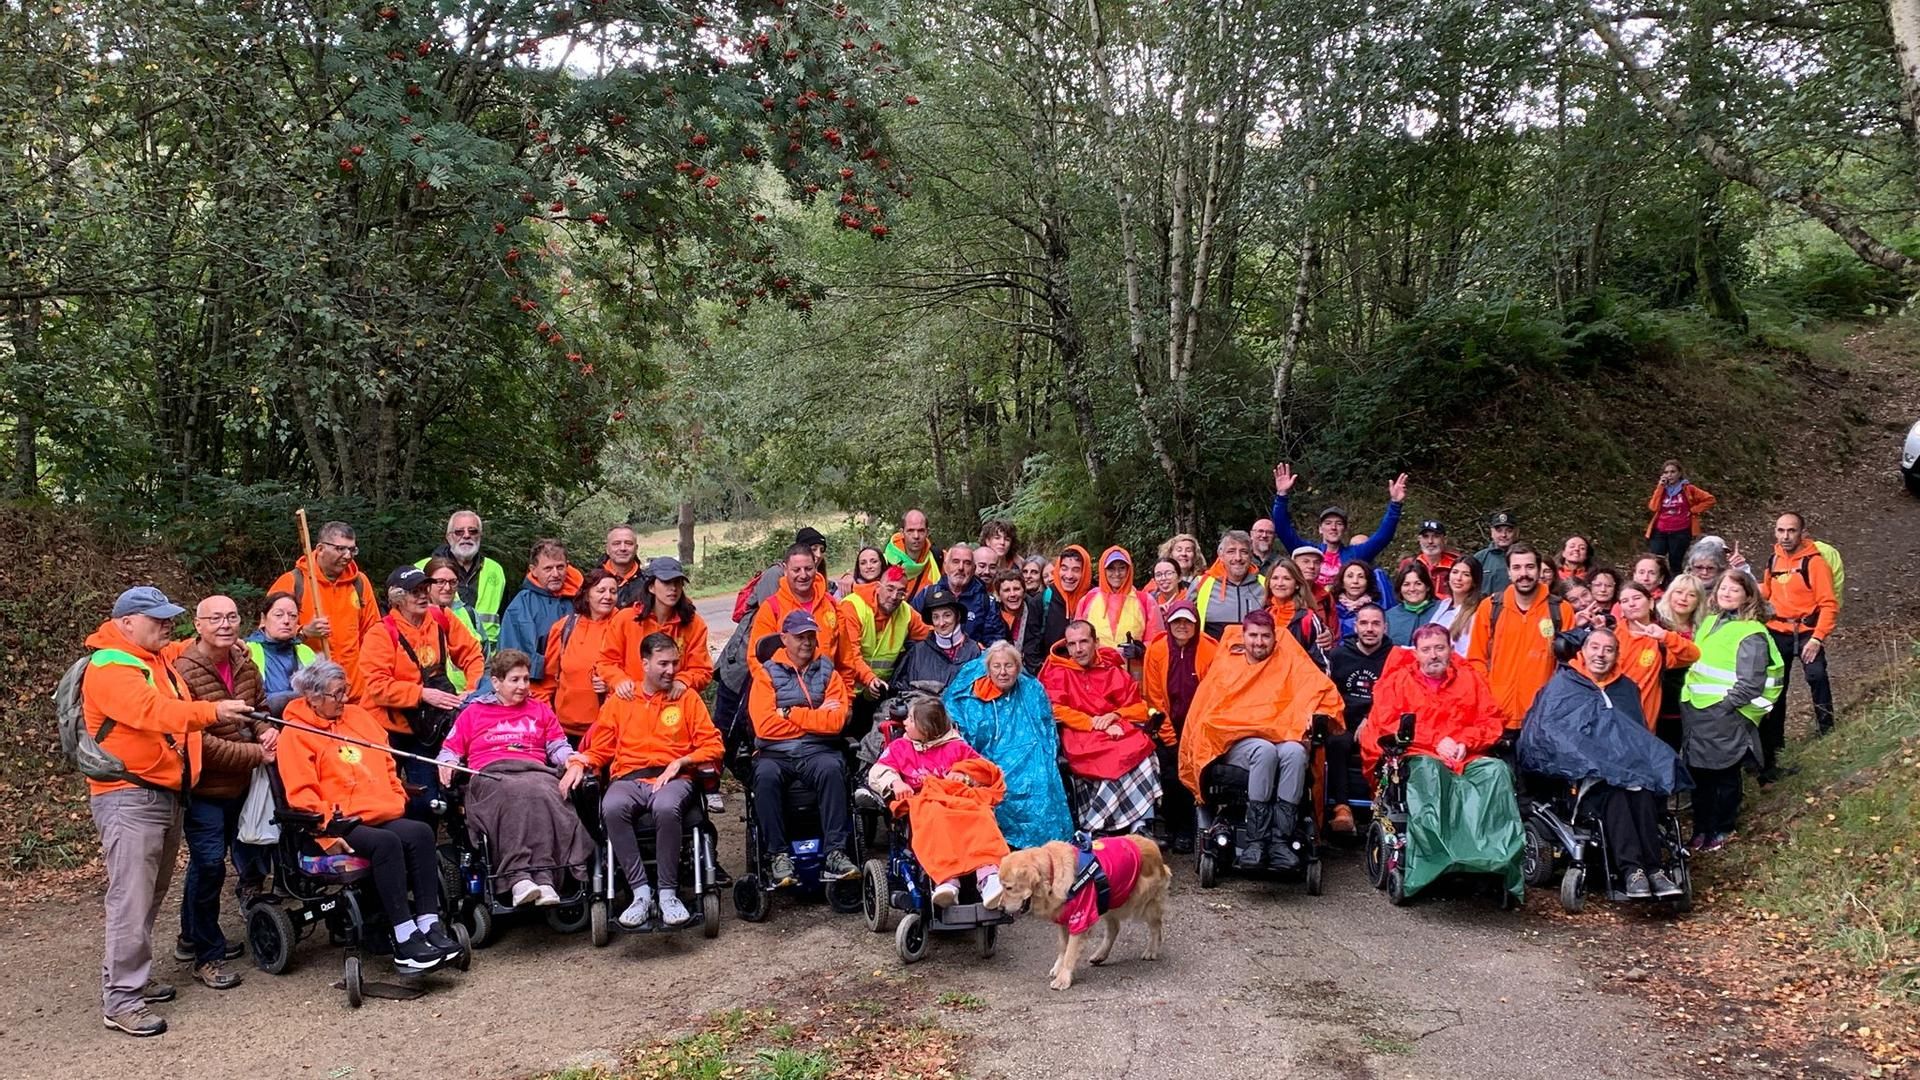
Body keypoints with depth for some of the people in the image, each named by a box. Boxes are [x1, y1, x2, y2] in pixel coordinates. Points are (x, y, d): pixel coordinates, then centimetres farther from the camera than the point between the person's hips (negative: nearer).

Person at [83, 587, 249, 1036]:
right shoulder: (109, 666, -13)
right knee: (131, 900, -10)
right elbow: (151, 710, -30)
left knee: (151, 895, 14)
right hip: (129, 798, -9)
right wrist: (212, 711, -40)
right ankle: (120, 1001, -5)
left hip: (167, 793, 9)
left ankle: (132, 977, 25)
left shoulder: (161, 659, 15)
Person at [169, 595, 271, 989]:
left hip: (241, 785, 8)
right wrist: (255, 754, -21)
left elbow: (259, 708, 18)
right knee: (209, 866, -8)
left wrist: (267, 731, -6)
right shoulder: (183, 672, -20)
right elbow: (196, 741, -23)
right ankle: (207, 956, 9)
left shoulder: (244, 665, 3)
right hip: (203, 788, -8)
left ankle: (192, 938, 37)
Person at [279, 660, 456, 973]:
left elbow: (386, 764, 27)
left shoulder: (358, 716, 22)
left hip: (383, 815, 6)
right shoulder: (295, 734, 3)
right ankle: (405, 942, -33)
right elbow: (301, 794, -5)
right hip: (340, 825, -6)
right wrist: (329, 819, -17)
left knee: (421, 833, -24)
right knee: (386, 842, -33)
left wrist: (398, 798, 13)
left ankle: (430, 926, -26)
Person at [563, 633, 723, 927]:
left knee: (667, 808, -38)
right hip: (628, 779, 1)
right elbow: (600, 749, 20)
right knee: (612, 808, -35)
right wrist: (578, 764, 0)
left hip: (672, 779, -1)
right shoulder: (618, 702, 20)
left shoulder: (688, 699, 16)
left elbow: (714, 746, 10)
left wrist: (680, 762, -5)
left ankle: (668, 893, -25)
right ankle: (641, 893, -28)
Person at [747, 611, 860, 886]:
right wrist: (815, 719, -1)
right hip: (775, 752, 0)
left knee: (831, 769, -33)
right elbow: (765, 725, -6)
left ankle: (835, 853, -33)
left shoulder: (827, 672, 14)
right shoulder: (767, 673, 9)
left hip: (818, 752, 1)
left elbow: (837, 720, -3)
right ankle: (778, 856, -27)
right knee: (766, 776, -33)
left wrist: (790, 713, -4)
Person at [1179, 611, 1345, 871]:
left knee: (1295, 752, -36)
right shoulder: (1225, 665, 18)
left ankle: (1279, 840, -37)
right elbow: (1203, 711, 17)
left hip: (1281, 738, 1)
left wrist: (1314, 715, -12)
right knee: (1265, 751, -37)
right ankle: (1255, 839, -38)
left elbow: (1321, 688, 6)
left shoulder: (1289, 662, 19)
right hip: (1237, 744, -1)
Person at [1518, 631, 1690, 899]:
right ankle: (1631, 869, -43)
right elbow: (1549, 729, -2)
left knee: (1642, 788, -31)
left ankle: (1654, 867, -38)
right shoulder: (1562, 684, 11)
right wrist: (1593, 763, -15)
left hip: (1628, 766, 4)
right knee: (1612, 789, -35)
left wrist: (1640, 762, -1)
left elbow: (1640, 731, 21)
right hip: (1582, 771, -4)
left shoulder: (1626, 688, 25)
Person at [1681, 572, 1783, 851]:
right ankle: (1701, 827, 24)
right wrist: (1688, 696, 14)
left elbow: (1751, 683, -17)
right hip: (1695, 711, 7)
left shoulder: (1752, 634, -10)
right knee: (1698, 771, 12)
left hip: (1726, 716, -7)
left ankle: (1721, 830, 20)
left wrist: (1723, 705, -17)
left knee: (1725, 774, 6)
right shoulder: (1709, 622, 13)